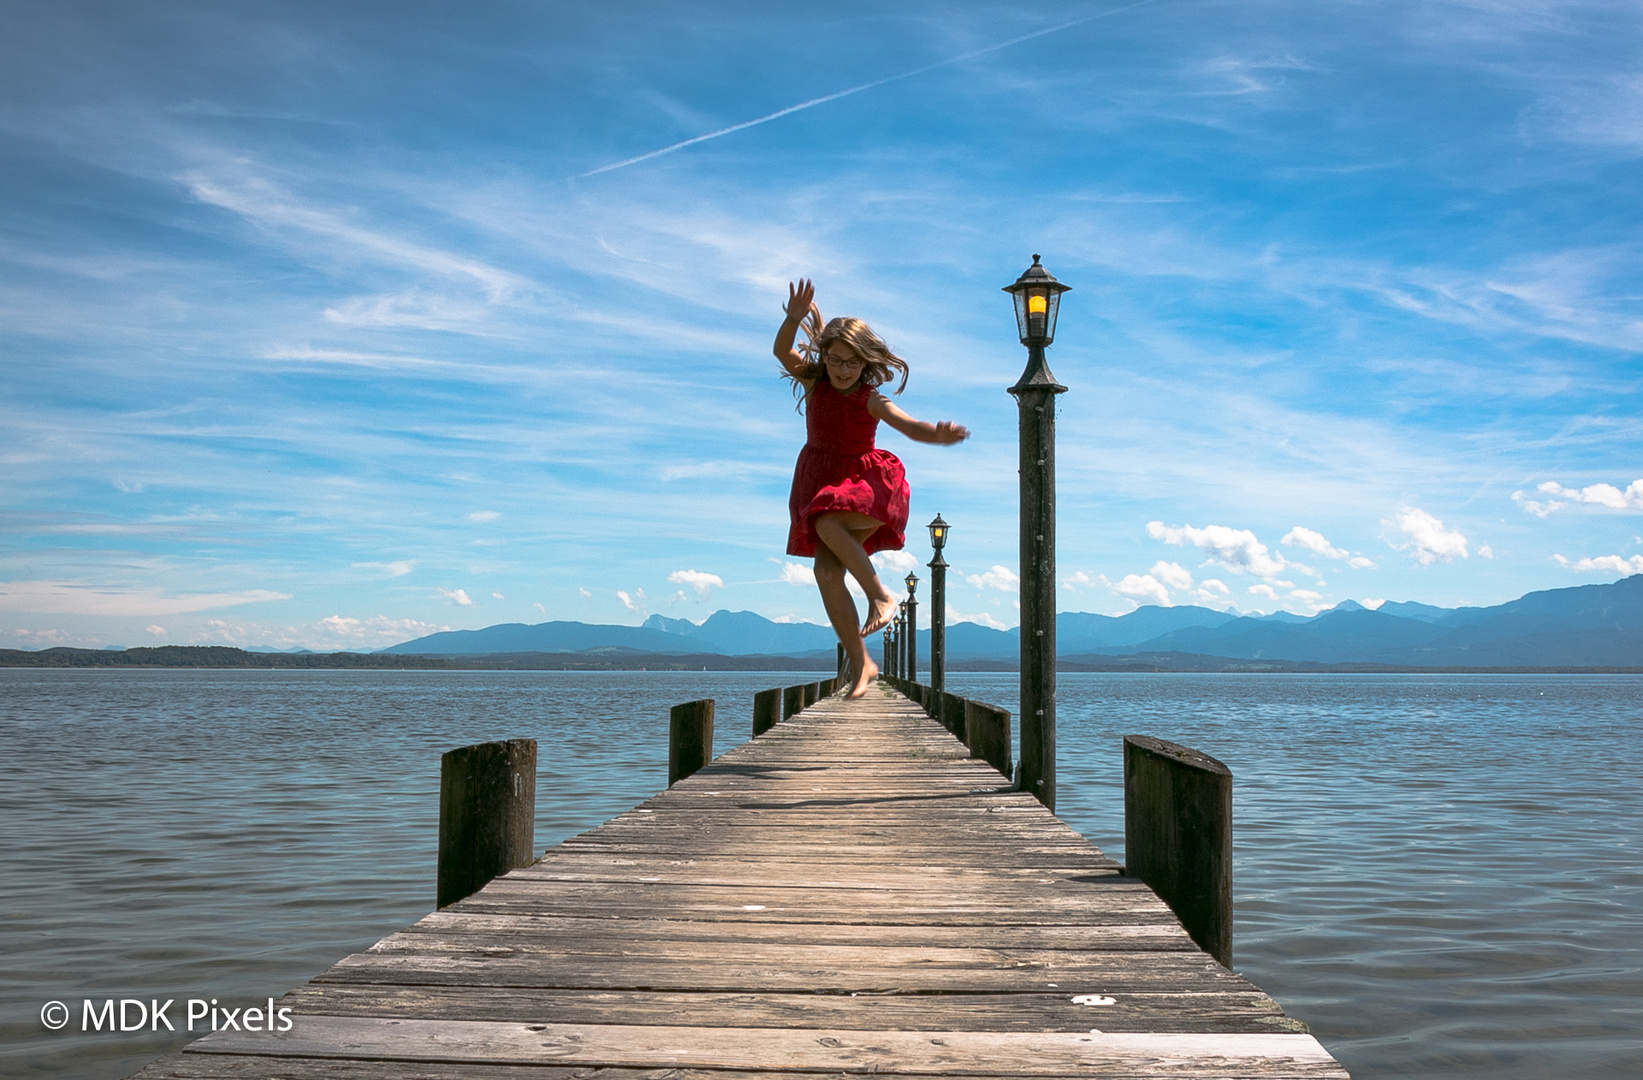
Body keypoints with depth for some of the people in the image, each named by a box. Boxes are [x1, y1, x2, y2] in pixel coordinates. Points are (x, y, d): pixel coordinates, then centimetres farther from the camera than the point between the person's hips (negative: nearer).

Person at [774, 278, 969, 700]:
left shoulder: (871, 399, -12)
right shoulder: (812, 382, -3)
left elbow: (911, 427, -25)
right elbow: (781, 351, -18)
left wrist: (938, 436, -48)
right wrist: (794, 318, -38)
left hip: (865, 481, -4)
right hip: (820, 482, 4)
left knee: (828, 525, -35)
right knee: (826, 572, -8)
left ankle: (880, 595, -14)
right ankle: (860, 664, 1)